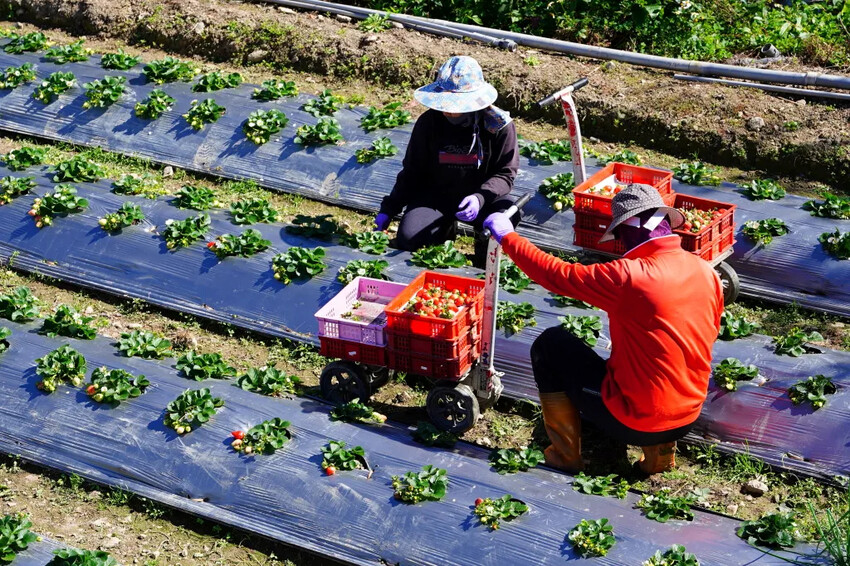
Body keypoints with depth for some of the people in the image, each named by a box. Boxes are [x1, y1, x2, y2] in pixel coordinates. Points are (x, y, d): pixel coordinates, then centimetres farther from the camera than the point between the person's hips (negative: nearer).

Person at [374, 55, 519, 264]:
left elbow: (505, 173, -8)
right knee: (408, 240, -23)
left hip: (482, 194, -2)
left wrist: (480, 198, -28)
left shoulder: (498, 125, -13)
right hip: (436, 194, 2)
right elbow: (412, 171, 3)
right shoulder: (428, 122, -8)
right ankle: (445, 229, 14)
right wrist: (388, 209, -3)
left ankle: (485, 245, 4)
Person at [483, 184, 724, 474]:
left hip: (634, 421, -7)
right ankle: (660, 449, 17)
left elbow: (557, 274, -13)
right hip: (687, 420, 7)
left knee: (550, 344, 7)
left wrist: (507, 237, 2)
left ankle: (565, 453, 13)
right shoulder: (707, 273, -2)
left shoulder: (629, 278, -22)